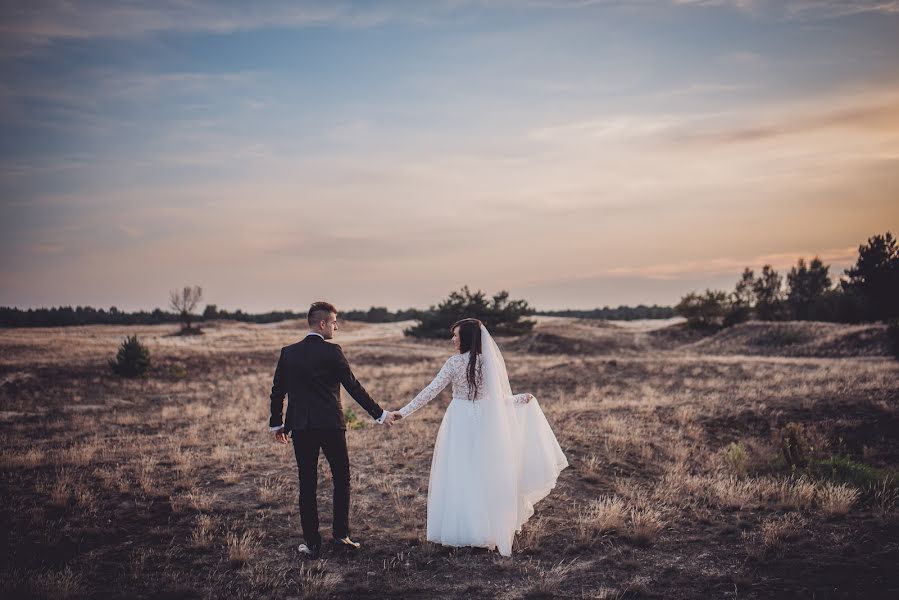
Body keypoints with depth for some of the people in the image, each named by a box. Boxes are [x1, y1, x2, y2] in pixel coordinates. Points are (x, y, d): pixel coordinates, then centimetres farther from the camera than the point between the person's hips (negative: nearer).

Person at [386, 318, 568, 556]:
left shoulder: (454, 362, -10)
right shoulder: (489, 362, -3)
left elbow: (430, 391, -10)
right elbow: (496, 399, 0)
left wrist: (403, 412, -5)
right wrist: (522, 399, 19)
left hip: (459, 423, -3)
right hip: (483, 423, 3)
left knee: (458, 476, 6)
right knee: (482, 476, 10)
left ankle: (458, 530, 10)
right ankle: (483, 530, 15)